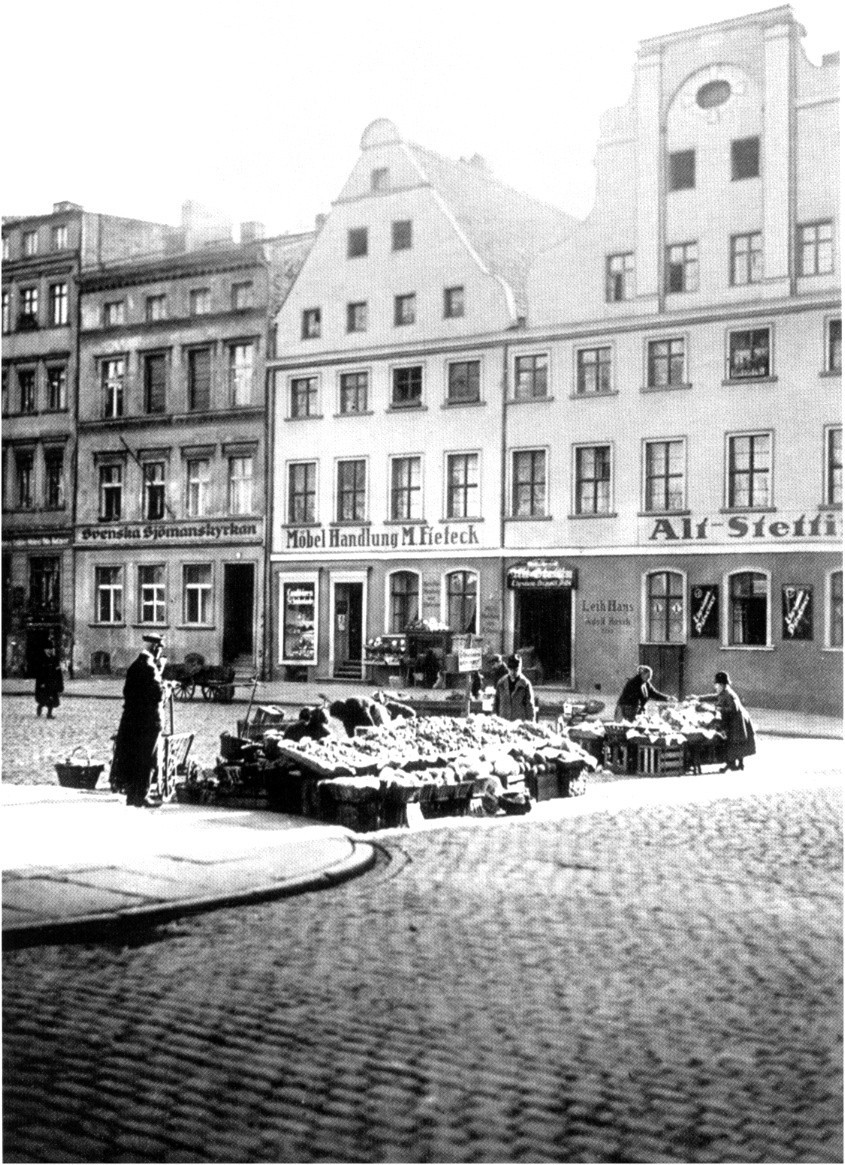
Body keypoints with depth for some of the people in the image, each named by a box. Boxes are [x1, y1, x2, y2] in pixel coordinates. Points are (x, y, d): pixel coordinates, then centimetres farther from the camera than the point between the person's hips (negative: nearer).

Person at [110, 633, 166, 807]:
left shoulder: (135, 665, 10)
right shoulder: (150, 668, -18)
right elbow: (158, 695, -20)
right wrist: (163, 683, -5)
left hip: (131, 718, 9)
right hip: (147, 720, -9)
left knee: (131, 758, 15)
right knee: (145, 760, -1)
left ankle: (132, 795, 23)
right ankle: (140, 797, 3)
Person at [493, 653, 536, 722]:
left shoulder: (525, 684, -2)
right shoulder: (501, 683, 7)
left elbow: (530, 706, 0)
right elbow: (496, 702, 13)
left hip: (520, 721, -2)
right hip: (503, 721, 2)